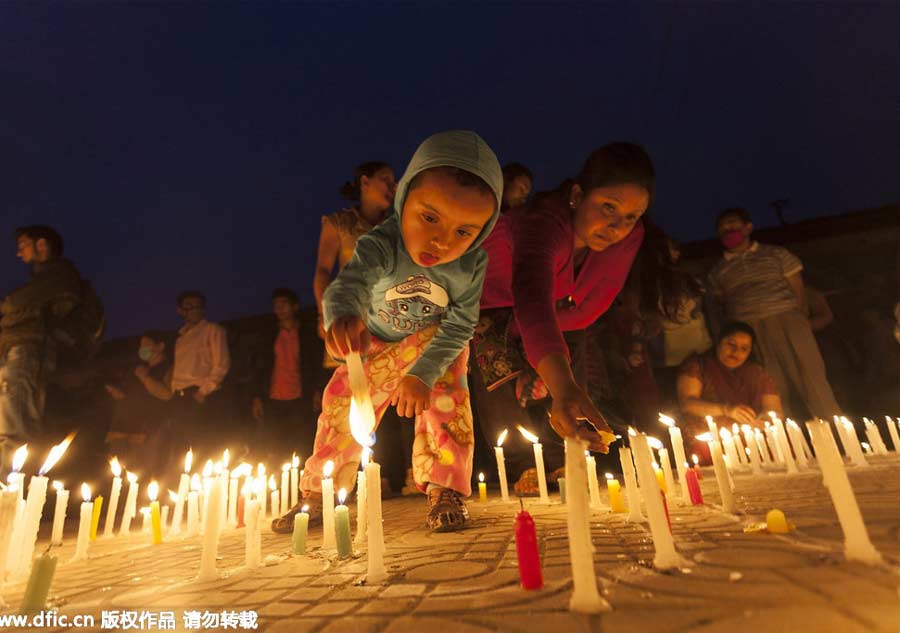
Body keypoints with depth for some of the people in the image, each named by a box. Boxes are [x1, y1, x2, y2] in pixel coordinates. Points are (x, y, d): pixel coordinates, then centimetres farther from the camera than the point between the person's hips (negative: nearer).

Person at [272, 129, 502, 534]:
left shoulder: (472, 265, -30)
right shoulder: (380, 245, -37)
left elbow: (459, 326, -25)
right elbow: (350, 284, -53)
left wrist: (423, 373, -35)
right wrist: (342, 316, -77)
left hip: (437, 343, 0)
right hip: (376, 342, 1)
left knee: (447, 398, -21)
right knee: (343, 401, 1)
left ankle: (445, 490, -3)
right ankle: (318, 495, 17)